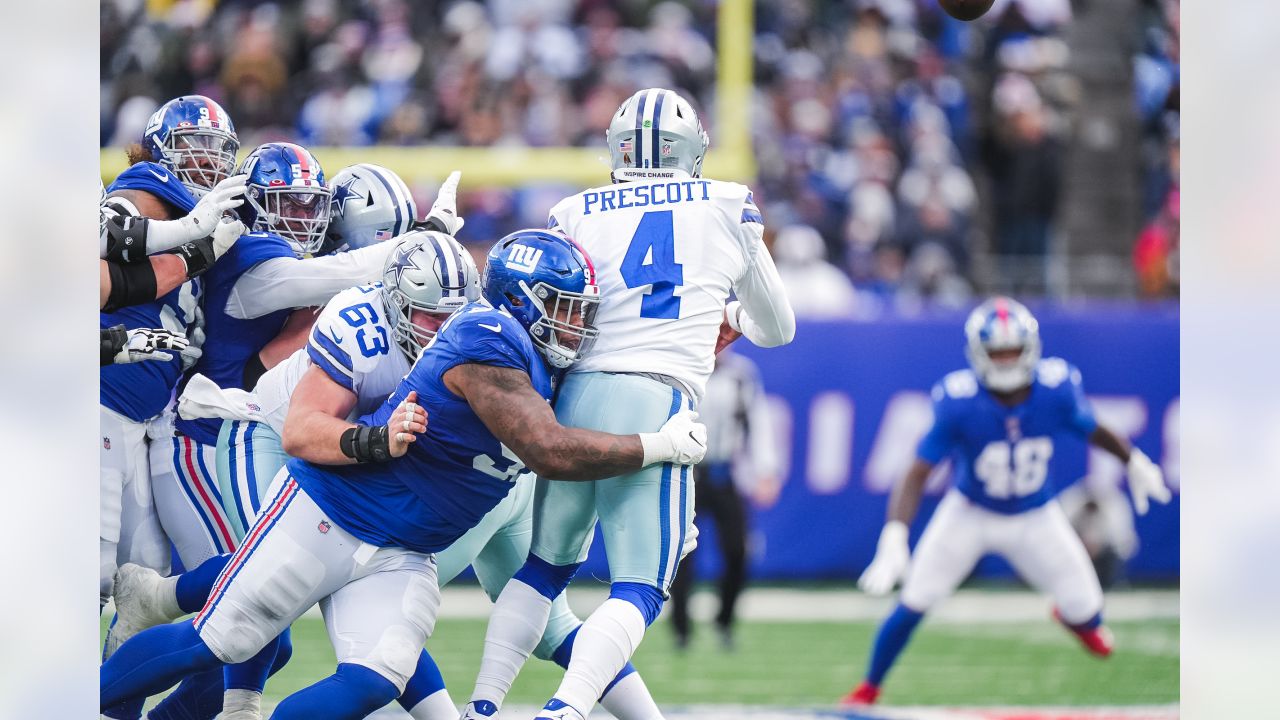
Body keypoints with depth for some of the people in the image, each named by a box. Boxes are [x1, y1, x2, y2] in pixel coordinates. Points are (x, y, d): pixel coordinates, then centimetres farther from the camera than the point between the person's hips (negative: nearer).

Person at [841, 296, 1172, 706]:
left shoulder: (1056, 391, -23)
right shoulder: (959, 403, -29)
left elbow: (1093, 431, -1)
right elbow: (917, 475, -27)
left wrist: (1135, 463, 15)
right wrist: (893, 540, -38)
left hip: (1036, 519, 2)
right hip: (969, 516, -2)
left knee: (1085, 610, 2)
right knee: (913, 604, -12)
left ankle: (1072, 616, 44)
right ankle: (869, 688, 13)